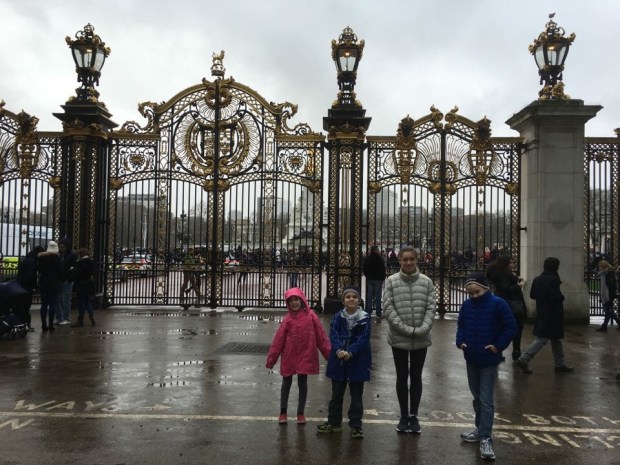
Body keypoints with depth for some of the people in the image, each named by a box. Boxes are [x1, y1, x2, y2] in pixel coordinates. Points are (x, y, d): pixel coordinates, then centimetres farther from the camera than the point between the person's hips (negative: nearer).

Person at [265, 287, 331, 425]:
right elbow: (278, 339, -5)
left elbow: (321, 336, -5)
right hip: (288, 357, 1)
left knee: (302, 384, 10)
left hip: (305, 356, 0)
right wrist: (271, 359, -4)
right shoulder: (288, 319, -7)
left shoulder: (311, 316, -7)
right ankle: (283, 412, 27)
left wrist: (330, 354, -6)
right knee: (286, 383, 13)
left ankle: (300, 413, 25)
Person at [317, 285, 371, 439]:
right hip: (339, 361, 2)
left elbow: (364, 338, -12)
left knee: (356, 395, 8)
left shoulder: (365, 318, -4)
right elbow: (333, 335, -8)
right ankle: (334, 422, 26)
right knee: (336, 394, 13)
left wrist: (351, 352, -24)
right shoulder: (337, 317, 2)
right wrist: (339, 350, -26)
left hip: (357, 361, -2)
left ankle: (356, 425, 20)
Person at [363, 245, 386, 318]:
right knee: (378, 296, -2)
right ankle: (378, 313, 0)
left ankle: (368, 312, 12)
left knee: (369, 296, 9)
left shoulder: (367, 259, 4)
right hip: (378, 279, -5)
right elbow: (383, 269, -9)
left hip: (369, 279, 5)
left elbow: (364, 269, 10)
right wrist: (383, 278, 1)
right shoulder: (379, 258, -12)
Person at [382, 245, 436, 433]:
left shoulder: (426, 281, -2)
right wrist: (406, 329, -17)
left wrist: (422, 329, -18)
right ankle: (404, 416, 24)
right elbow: (388, 308, -9)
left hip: (421, 339, 1)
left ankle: (414, 416, 25)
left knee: (416, 377, 12)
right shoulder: (391, 281, -5)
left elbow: (430, 308, -3)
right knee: (402, 377, 11)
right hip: (399, 338, -1)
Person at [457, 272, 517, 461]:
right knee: (477, 396, 18)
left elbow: (511, 327, -11)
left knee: (486, 399, -5)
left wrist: (498, 346, -15)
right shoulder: (466, 305, 2)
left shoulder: (498, 304, -14)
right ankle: (481, 429, 32)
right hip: (471, 358, 6)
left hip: (489, 360, -6)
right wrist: (460, 341, -1)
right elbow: (461, 325, 14)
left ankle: (485, 438, -1)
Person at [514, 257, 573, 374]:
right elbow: (556, 297, -24)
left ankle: (560, 364, 27)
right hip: (552, 315, -9)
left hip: (541, 314, 9)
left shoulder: (537, 279, 6)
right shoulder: (553, 280, -17)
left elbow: (532, 295, 10)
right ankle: (523, 360, -8)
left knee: (556, 339, 19)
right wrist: (562, 297, -5)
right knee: (542, 339, -4)